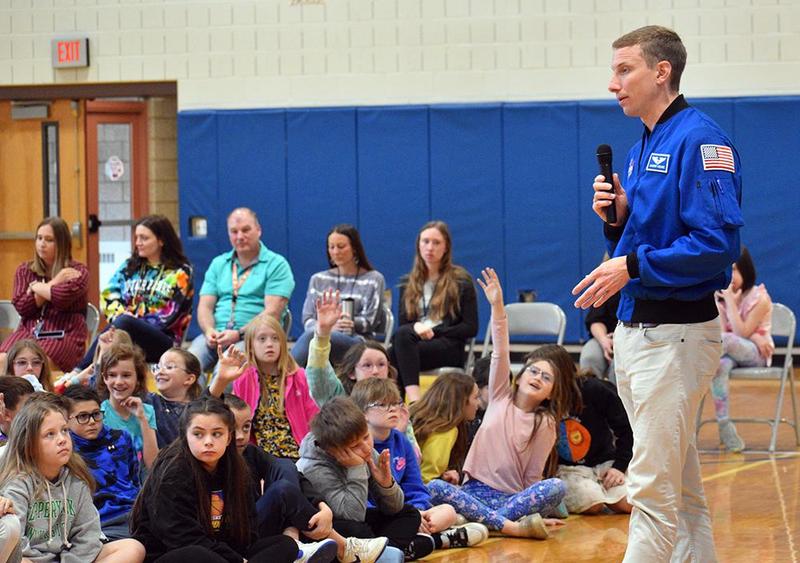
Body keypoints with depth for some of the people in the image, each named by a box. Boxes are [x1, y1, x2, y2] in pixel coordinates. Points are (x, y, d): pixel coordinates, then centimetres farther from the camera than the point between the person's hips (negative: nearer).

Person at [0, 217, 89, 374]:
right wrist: (54, 283, 0)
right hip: (28, 331, 3)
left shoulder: (78, 272, 8)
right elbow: (20, 306, 3)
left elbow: (62, 297, -13)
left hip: (63, 336, -3)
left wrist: (35, 286, 3)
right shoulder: (24, 270, 18)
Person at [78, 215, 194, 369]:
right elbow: (108, 297, 11)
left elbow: (172, 313, -3)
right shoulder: (129, 266, 21)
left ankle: (81, 373, -43)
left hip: (164, 342, -3)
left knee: (124, 322, -36)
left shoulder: (180, 273, 7)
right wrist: (120, 316, -11)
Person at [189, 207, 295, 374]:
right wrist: (209, 331, -8)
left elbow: (272, 313, -6)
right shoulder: (218, 264, 22)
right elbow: (205, 306, 14)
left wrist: (240, 334, -17)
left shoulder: (277, 265, 5)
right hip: (216, 334, 4)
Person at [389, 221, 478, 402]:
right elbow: (402, 323, 16)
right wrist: (416, 328, -8)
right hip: (413, 340, 3)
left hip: (449, 348, -3)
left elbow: (470, 328, 3)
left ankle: (414, 400, -47)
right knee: (402, 334, -35)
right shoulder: (408, 284, 22)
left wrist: (433, 332, -7)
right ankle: (413, 400, -48)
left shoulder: (461, 281, 9)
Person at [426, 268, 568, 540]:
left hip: (514, 497, -1)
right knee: (434, 487, -30)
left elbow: (533, 477, 3)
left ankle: (473, 520, -37)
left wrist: (535, 507, -12)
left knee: (555, 487, -31)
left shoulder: (545, 425, 6)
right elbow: (500, 352, -1)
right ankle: (510, 525, -38)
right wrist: (497, 306, -13)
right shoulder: (500, 398, 11)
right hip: (475, 491, 1)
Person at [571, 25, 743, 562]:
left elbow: (718, 241, -22)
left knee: (652, 488, -9)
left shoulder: (699, 140, -14)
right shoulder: (640, 150, 15)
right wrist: (617, 219, 1)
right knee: (680, 486, 15)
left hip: (677, 332, -10)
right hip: (633, 330, 10)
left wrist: (633, 266, -20)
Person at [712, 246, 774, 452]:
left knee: (726, 341, -38)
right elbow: (721, 330, -3)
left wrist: (730, 301, -19)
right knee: (720, 366, -36)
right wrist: (752, 337, -18)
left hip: (756, 353, -3)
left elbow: (741, 333, -16)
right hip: (729, 352, 3)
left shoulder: (759, 298, -8)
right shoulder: (719, 297, 7)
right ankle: (724, 425, -41)